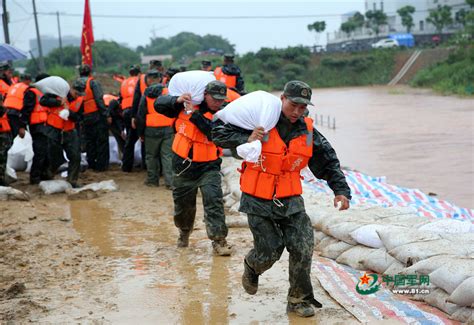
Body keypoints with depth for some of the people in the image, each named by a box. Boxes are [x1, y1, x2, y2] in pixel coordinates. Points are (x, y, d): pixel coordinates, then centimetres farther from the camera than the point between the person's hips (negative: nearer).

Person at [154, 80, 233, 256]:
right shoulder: (185, 106, -2)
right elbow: (159, 104, -1)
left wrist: (194, 114, -26)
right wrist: (177, 100, -19)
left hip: (208, 167, -2)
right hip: (183, 165, 2)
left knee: (214, 200, -17)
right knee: (183, 204, 16)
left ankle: (219, 240, -11)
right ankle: (184, 231, 43)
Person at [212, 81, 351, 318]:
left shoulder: (307, 131, -1)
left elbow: (328, 162, 9)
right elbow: (219, 133, -13)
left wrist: (341, 190, -1)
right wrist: (246, 140, -28)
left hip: (290, 200, 4)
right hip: (258, 200, -3)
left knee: (303, 248, -7)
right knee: (270, 251, -1)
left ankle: (299, 299, 12)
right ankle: (251, 267, 37)